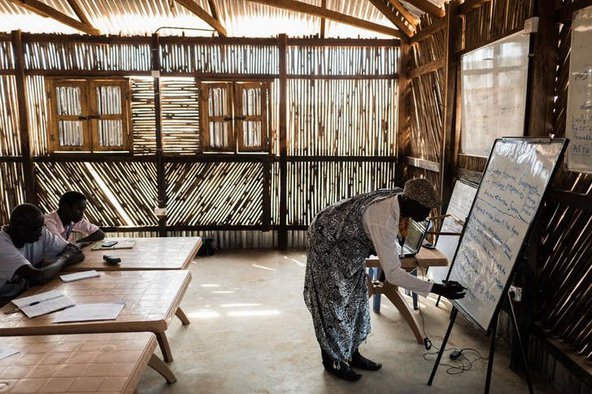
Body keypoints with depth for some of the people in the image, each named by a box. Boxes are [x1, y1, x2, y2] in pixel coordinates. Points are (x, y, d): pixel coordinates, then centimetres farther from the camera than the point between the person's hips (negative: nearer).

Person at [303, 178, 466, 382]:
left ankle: (351, 353, 27)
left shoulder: (397, 196, -13)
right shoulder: (383, 222, -38)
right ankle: (332, 360, 19)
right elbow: (393, 274, -38)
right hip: (326, 243, -9)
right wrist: (437, 289, -38)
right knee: (334, 303, 1)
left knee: (355, 298, 13)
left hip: (347, 243, 9)